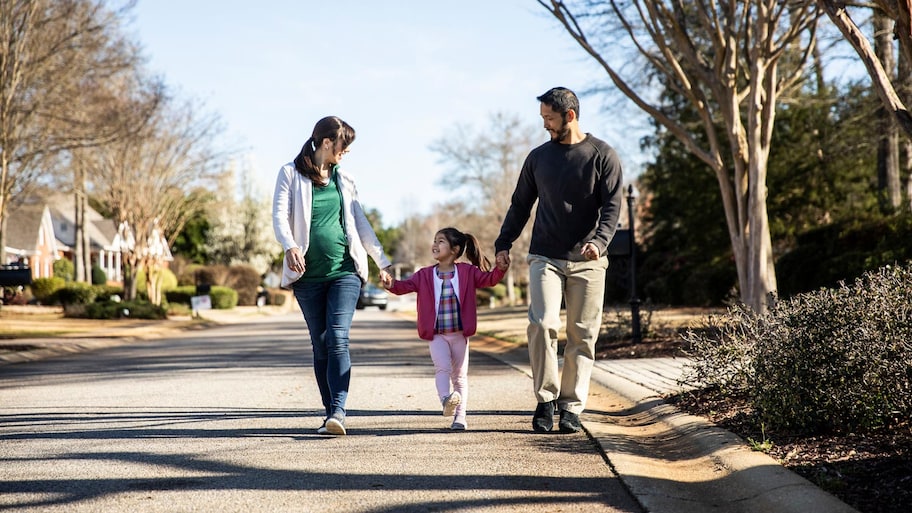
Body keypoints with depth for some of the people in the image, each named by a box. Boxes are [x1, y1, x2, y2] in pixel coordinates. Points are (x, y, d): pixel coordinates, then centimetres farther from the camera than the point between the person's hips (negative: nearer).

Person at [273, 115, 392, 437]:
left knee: (338, 339, -15)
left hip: (344, 270, 1)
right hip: (308, 275, -1)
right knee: (320, 347, 3)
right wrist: (290, 247, -26)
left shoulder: (343, 180, 15)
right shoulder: (291, 174, 5)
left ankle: (338, 411, -23)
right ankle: (331, 414, 10)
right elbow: (280, 215, -6)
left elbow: (361, 223, 20)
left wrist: (382, 261, 21)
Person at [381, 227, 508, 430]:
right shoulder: (425, 275, 3)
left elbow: (489, 279, -2)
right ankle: (446, 400, -39)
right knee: (442, 367, -22)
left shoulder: (467, 272, 2)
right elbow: (407, 285, -8)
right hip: (436, 334, 0)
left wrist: (500, 268, -22)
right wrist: (392, 284, -29)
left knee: (460, 376, 7)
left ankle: (460, 417, 11)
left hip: (459, 334, 0)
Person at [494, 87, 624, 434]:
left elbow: (612, 206, -4)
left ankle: (571, 408, 6)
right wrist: (503, 243, 7)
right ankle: (545, 399, -5)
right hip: (545, 258, 2)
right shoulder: (538, 157, 12)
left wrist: (599, 241, -21)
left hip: (587, 262, -1)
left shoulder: (602, 155, 3)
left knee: (582, 336, -1)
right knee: (542, 323, -16)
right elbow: (520, 205, 18)